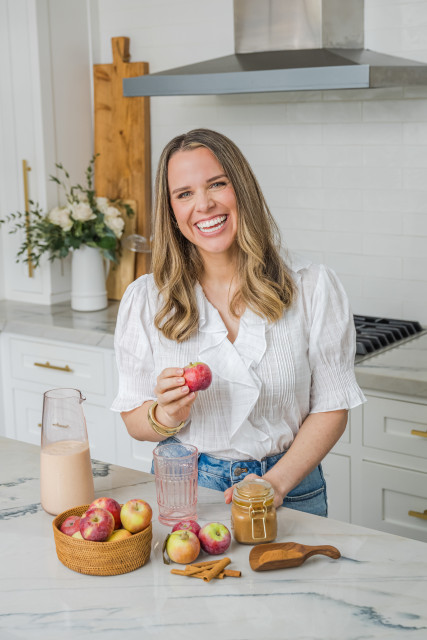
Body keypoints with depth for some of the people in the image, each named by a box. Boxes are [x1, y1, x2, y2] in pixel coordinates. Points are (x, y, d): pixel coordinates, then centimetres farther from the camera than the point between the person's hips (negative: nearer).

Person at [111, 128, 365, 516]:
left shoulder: (313, 288, -2)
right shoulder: (145, 299, 0)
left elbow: (331, 409, 0)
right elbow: (134, 421, 5)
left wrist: (276, 482, -13)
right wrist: (166, 416, -17)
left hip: (288, 490, 0)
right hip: (182, 491, 1)